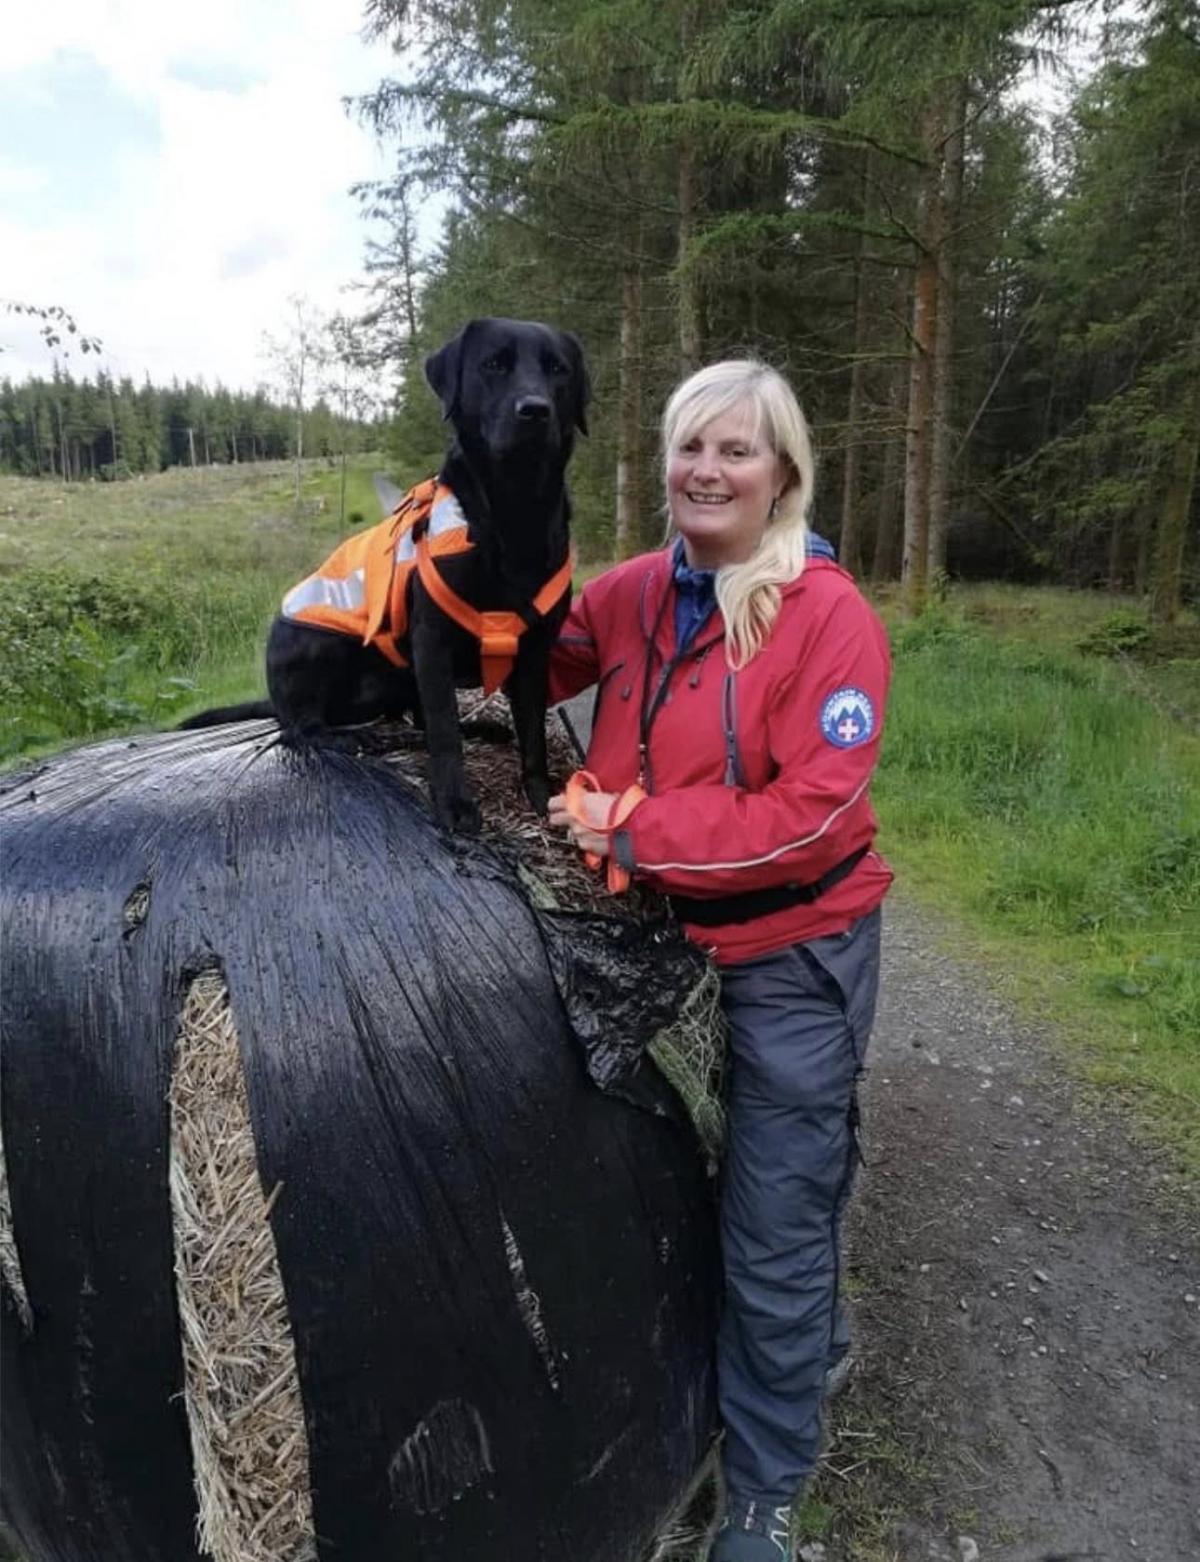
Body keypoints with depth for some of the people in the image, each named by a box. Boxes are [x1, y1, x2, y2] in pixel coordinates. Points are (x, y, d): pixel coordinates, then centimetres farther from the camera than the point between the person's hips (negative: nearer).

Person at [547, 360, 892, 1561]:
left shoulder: (828, 613, -17)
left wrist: (631, 830, -23)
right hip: (665, 940, 5)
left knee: (774, 1227, 9)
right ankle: (811, 1340, 55)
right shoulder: (638, 592, -1)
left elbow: (815, 810, -23)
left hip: (794, 954, -5)